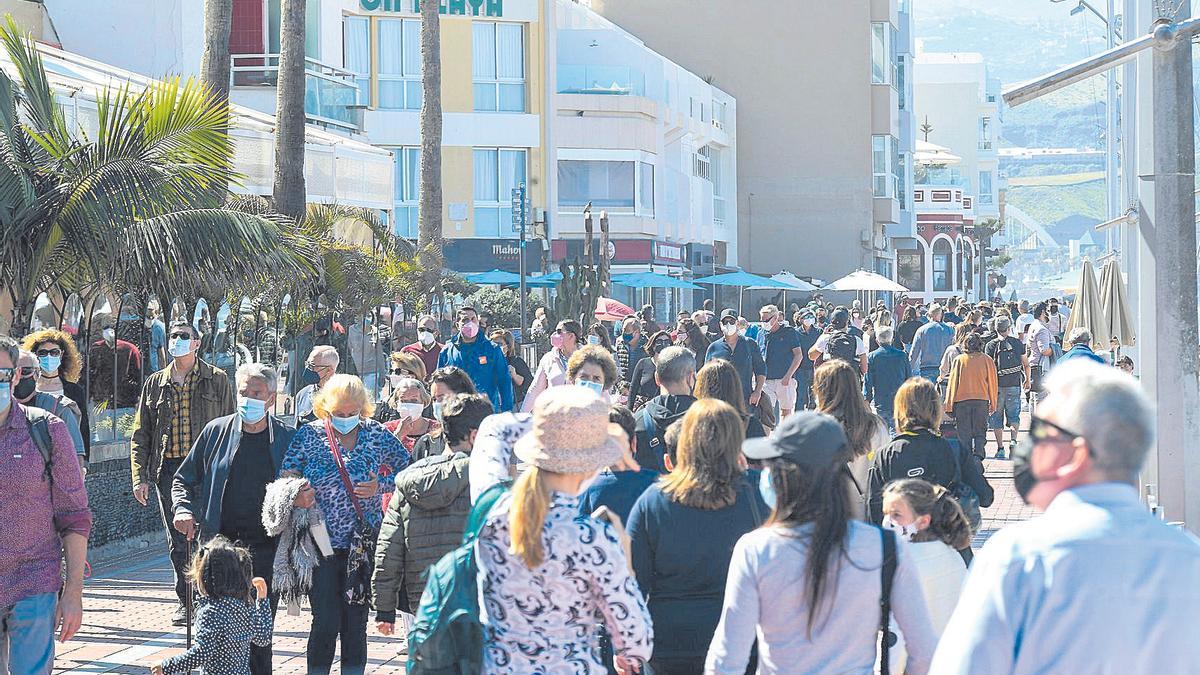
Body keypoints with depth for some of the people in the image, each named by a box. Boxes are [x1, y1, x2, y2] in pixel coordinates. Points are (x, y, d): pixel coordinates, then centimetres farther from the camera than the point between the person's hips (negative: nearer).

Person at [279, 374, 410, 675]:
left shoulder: (377, 434, 1)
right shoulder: (309, 434, -2)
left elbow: (408, 471, 7)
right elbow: (284, 478, -1)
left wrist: (380, 486, -10)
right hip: (322, 542, -1)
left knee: (356, 622, 7)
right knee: (325, 622, -5)